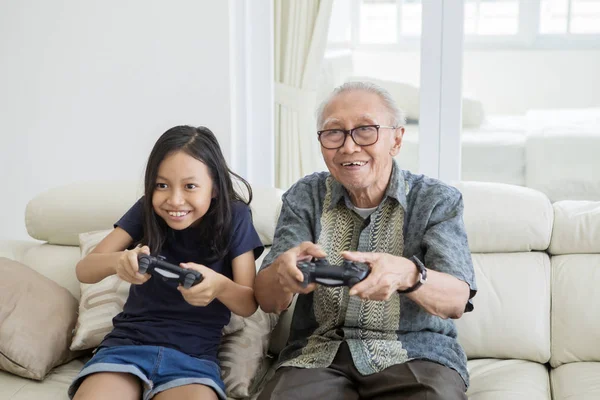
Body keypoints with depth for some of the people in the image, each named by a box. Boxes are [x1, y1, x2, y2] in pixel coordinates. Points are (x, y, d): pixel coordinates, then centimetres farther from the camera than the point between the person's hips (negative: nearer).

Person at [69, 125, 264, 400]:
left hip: (194, 354, -1)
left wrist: (219, 286, -30)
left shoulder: (234, 217, -4)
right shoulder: (146, 211, 0)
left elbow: (249, 304, -5)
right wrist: (118, 261, -29)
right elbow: (84, 271, -5)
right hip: (130, 342, 1)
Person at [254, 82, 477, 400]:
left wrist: (406, 275, -34)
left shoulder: (438, 201, 2)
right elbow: (268, 301, 0)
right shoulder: (304, 198, 7)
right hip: (318, 357, 1)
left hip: (415, 357, -1)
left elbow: (457, 300, -11)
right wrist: (282, 272, -25)